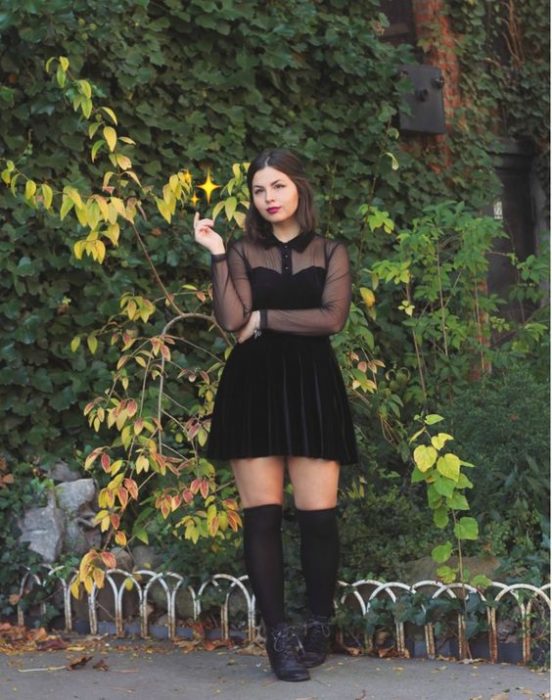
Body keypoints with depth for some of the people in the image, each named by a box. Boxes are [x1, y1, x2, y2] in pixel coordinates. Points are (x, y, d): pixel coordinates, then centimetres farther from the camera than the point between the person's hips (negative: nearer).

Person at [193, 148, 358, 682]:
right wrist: (217, 254, -9)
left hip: (311, 385, -1)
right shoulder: (244, 252, 9)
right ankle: (279, 637, 1)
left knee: (317, 515, -6)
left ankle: (319, 629, 8)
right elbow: (231, 320, -6)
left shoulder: (330, 252, 9)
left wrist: (264, 319, -6)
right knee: (261, 515, -4)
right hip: (253, 386, 1)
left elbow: (332, 318, -6)